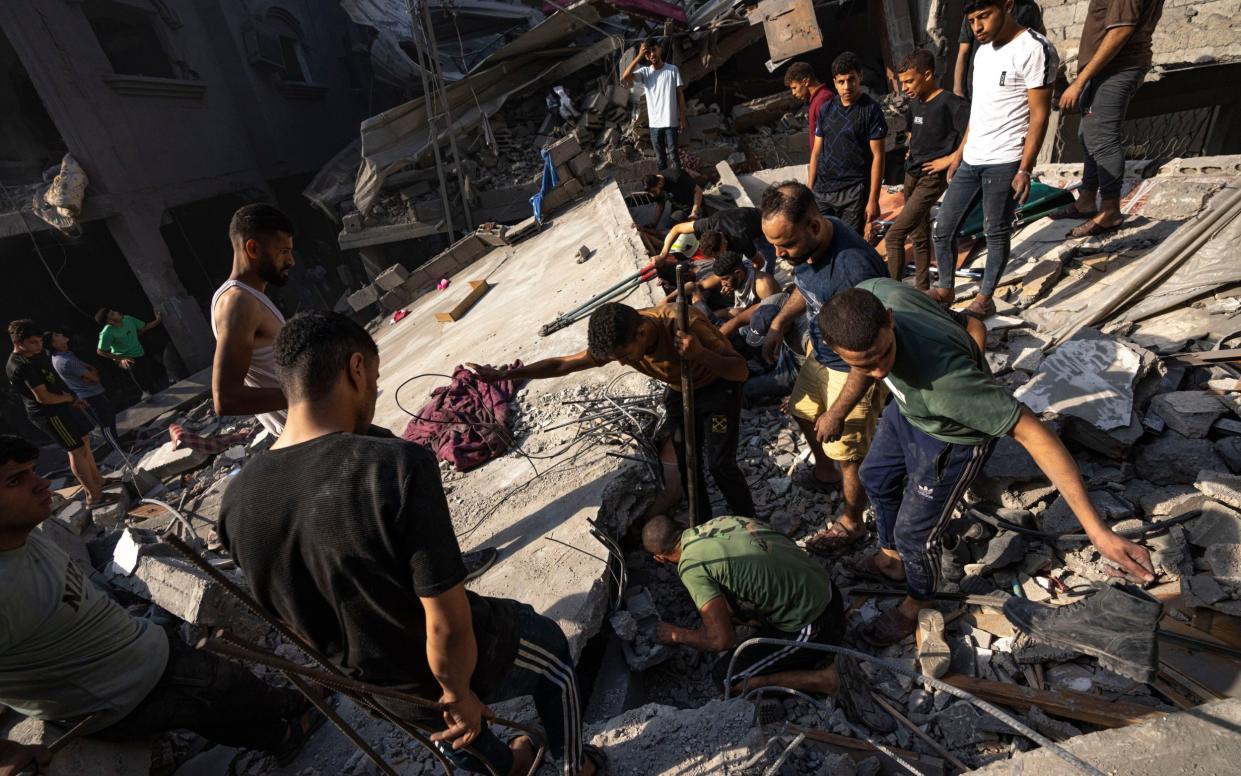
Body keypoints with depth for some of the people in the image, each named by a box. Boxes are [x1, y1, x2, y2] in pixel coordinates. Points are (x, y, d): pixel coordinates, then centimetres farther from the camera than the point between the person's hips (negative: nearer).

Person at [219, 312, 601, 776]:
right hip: (469, 663, -5)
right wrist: (458, 693, -11)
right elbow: (449, 627, -32)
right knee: (550, 646, 28)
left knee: (449, 728, 38)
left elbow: (295, 619, 1)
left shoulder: (237, 501, -15)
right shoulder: (396, 465, -36)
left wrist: (360, 666, 17)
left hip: (381, 692, 5)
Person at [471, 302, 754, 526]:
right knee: (687, 466, 7)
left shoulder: (685, 322, -39)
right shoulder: (618, 340, -24)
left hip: (717, 389, -4)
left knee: (720, 463, -10)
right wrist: (504, 374, -19)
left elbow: (742, 371, -35)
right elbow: (562, 364, -15)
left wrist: (701, 355, -55)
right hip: (679, 394, 5)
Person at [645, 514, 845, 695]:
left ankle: (822, 678, 2)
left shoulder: (691, 566, -18)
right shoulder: (720, 521, 5)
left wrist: (677, 635, 5)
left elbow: (722, 640, -14)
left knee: (725, 677, 3)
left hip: (813, 628, -8)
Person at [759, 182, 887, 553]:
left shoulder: (852, 267, -38)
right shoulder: (806, 241, -13)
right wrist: (779, 323, -3)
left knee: (850, 455, 9)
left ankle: (851, 523, 36)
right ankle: (825, 474, 57)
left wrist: (839, 413, -24)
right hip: (821, 355, 9)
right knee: (803, 411, 28)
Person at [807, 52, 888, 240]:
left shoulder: (871, 110, -5)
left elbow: (877, 157, -7)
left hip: (854, 192, -4)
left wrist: (873, 200, -12)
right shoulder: (826, 109, 9)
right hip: (822, 191, 4)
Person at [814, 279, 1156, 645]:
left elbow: (1032, 430, -38)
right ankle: (891, 557, 56)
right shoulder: (869, 294, -29)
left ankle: (919, 604, 43)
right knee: (876, 479, 27)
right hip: (907, 409, 6)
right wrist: (837, 411, 5)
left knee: (914, 532, 9)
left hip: (952, 438, -6)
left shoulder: (943, 375, -47)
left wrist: (1097, 529, -37)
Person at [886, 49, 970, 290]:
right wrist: (911, 151, 13)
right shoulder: (915, 103, 9)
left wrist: (949, 159, -19)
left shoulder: (950, 104, -15)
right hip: (911, 175, 9)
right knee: (919, 235, 16)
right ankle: (922, 287, 27)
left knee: (893, 236, -17)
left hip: (932, 179, -9)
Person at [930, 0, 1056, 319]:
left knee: (996, 232, 2)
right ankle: (945, 289, 23)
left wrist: (1024, 169, -17)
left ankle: (985, 299, 14)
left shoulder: (1034, 49, -11)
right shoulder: (983, 51, 14)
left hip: (1004, 161, -8)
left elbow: (1039, 115, -12)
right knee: (943, 228, 8)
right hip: (971, 160, 8)